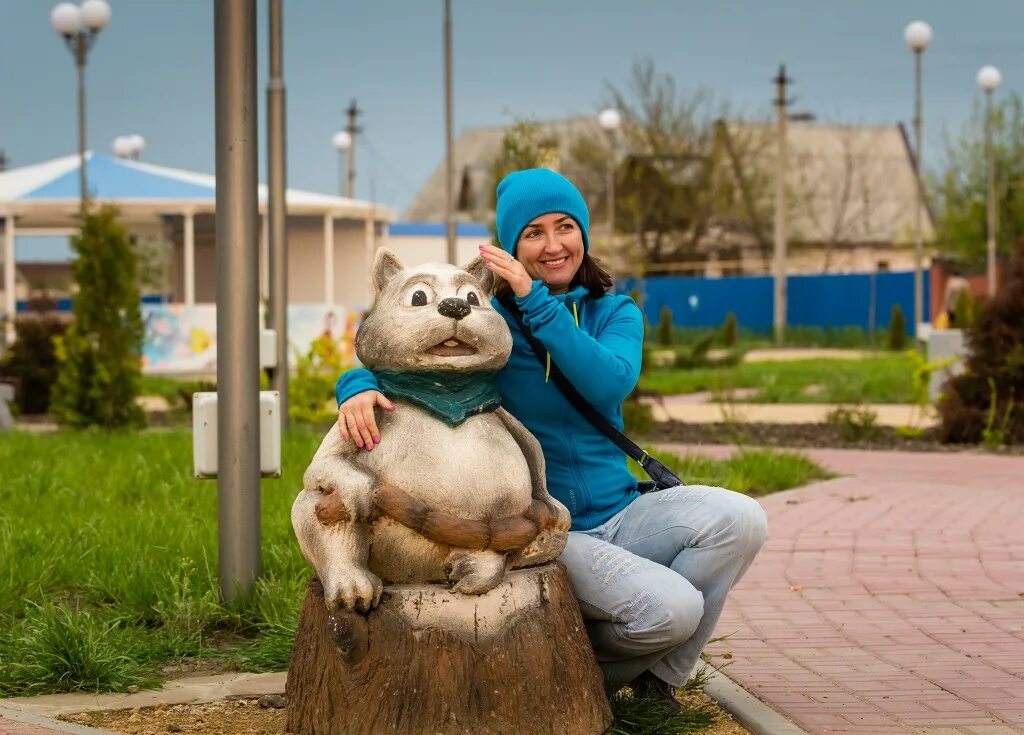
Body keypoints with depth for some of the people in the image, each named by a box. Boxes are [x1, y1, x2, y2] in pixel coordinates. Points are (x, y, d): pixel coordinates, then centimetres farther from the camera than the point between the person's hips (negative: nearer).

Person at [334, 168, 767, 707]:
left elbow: (611, 384, -17)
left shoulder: (614, 313, 6)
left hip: (616, 514, 4)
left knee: (740, 519, -22)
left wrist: (536, 300, -22)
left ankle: (658, 674, 0)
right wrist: (359, 388, -34)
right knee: (669, 606, -28)